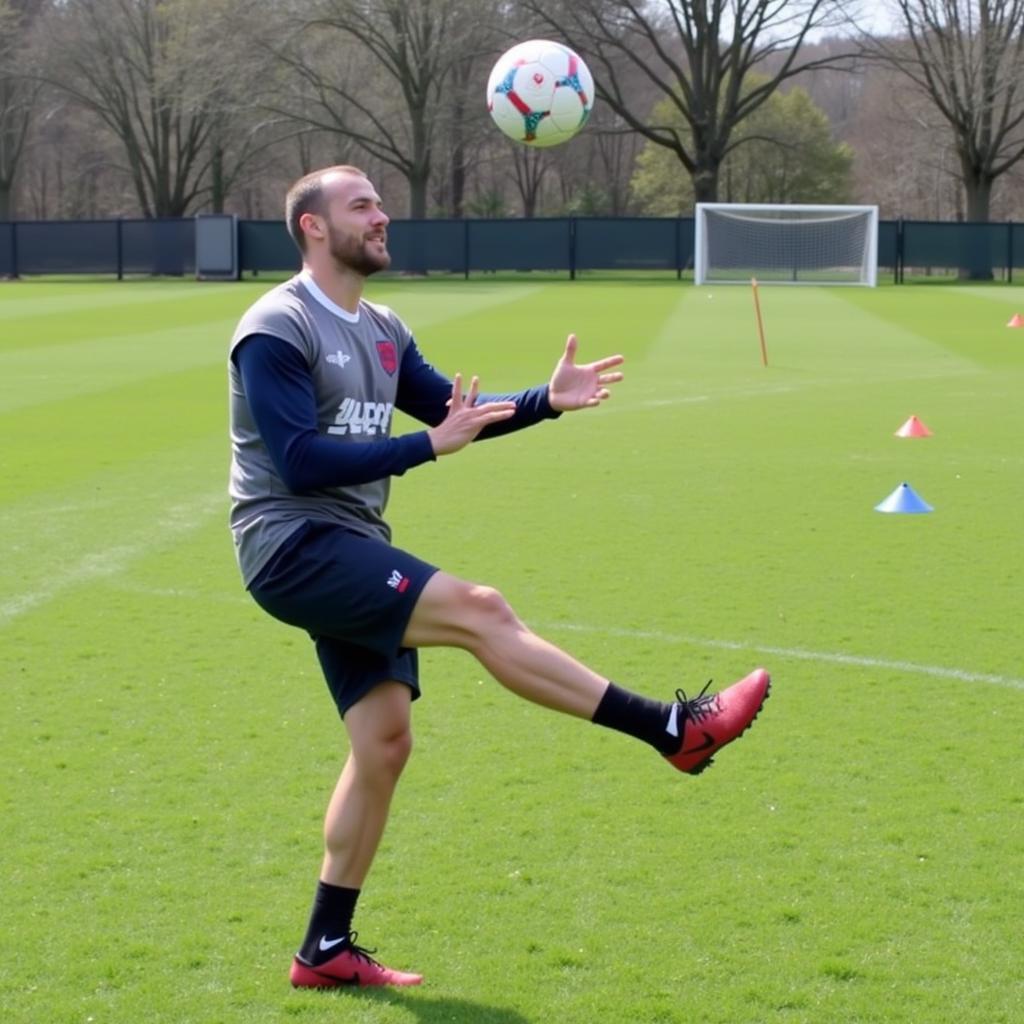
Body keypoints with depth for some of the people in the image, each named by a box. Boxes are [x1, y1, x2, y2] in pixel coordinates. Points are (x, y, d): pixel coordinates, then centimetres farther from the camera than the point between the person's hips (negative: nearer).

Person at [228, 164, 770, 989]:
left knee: (384, 741, 6)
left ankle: (326, 950, 16)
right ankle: (673, 729, -24)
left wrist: (546, 401, 0)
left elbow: (454, 409, 17)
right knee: (478, 610, -23)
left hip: (352, 551, 9)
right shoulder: (277, 330, -12)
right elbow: (300, 463, -21)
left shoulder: (382, 330, 15)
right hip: (293, 546, -9)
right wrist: (429, 445, -23)